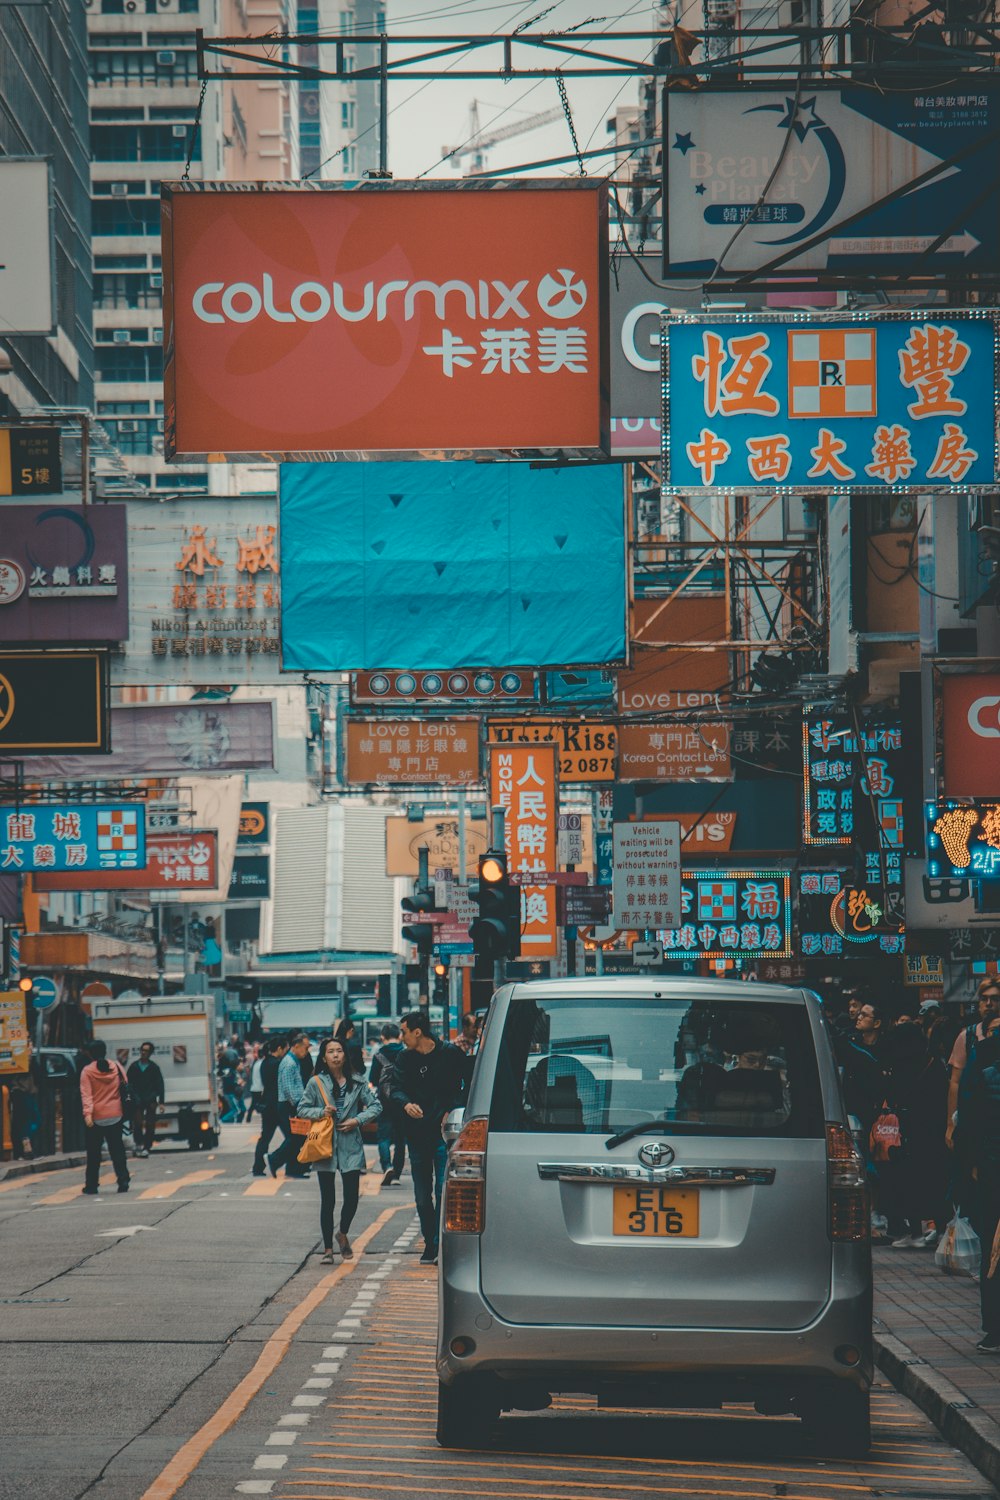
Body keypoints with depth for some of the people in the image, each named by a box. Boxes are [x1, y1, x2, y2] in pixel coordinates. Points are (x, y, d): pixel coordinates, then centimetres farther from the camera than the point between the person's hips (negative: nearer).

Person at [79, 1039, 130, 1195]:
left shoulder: (87, 1071, -7)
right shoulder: (116, 1067, 2)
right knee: (117, 1150, 6)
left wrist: (87, 1113, -22)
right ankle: (123, 1182, -4)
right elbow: (125, 1087, 7)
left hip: (96, 1118, -2)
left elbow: (86, 1094, -15)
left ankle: (91, 1185, 9)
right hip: (116, 1116, 2)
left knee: (93, 1153, 7)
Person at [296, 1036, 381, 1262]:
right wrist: (321, 1112, -11)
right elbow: (302, 1109, 7)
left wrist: (357, 1120, -7)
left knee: (351, 1197, -2)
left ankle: (342, 1234, 28)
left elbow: (375, 1106, 7)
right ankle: (328, 1248, 13)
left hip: (350, 1146, 1)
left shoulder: (357, 1082, 3)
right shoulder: (316, 1083, 0)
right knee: (328, 1200, 3)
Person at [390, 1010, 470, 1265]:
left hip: (444, 1132, -4)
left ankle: (440, 1244, -8)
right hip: (417, 1135, 4)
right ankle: (429, 1244, 17)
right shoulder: (405, 1058, 6)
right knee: (422, 1195, 8)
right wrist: (406, 1104, -21)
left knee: (443, 1191, -10)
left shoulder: (450, 1054, -4)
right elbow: (396, 1090, 1)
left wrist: (454, 1110, -12)